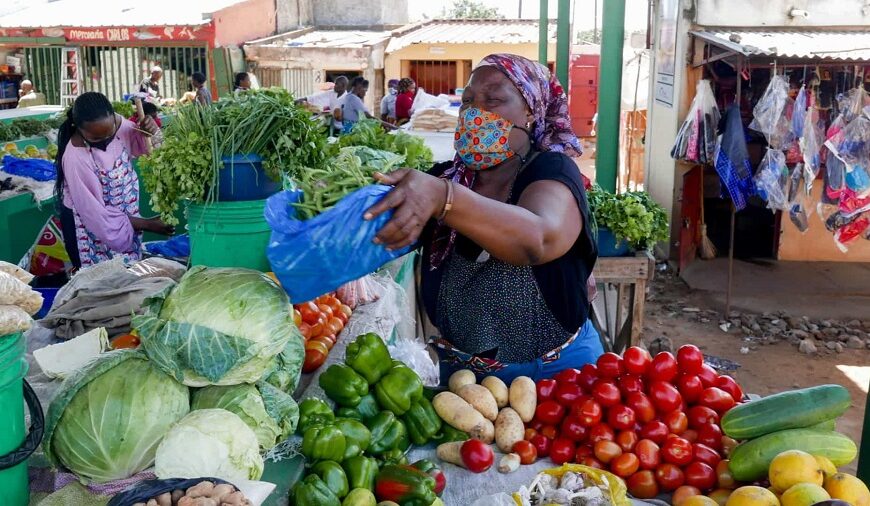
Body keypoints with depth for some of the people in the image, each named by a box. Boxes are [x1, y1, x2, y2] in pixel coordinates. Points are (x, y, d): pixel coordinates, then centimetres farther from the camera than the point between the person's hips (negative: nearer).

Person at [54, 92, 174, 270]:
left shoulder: (117, 123, -16)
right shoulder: (76, 158, -31)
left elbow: (141, 146, 5)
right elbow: (96, 213, -25)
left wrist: (150, 131, -19)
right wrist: (146, 224, -22)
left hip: (125, 215, 6)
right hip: (90, 224, -5)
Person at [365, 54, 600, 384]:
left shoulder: (552, 170, -16)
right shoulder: (446, 177, 0)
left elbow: (538, 239, -37)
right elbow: (387, 232, -11)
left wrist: (443, 198, -52)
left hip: (555, 371, -4)